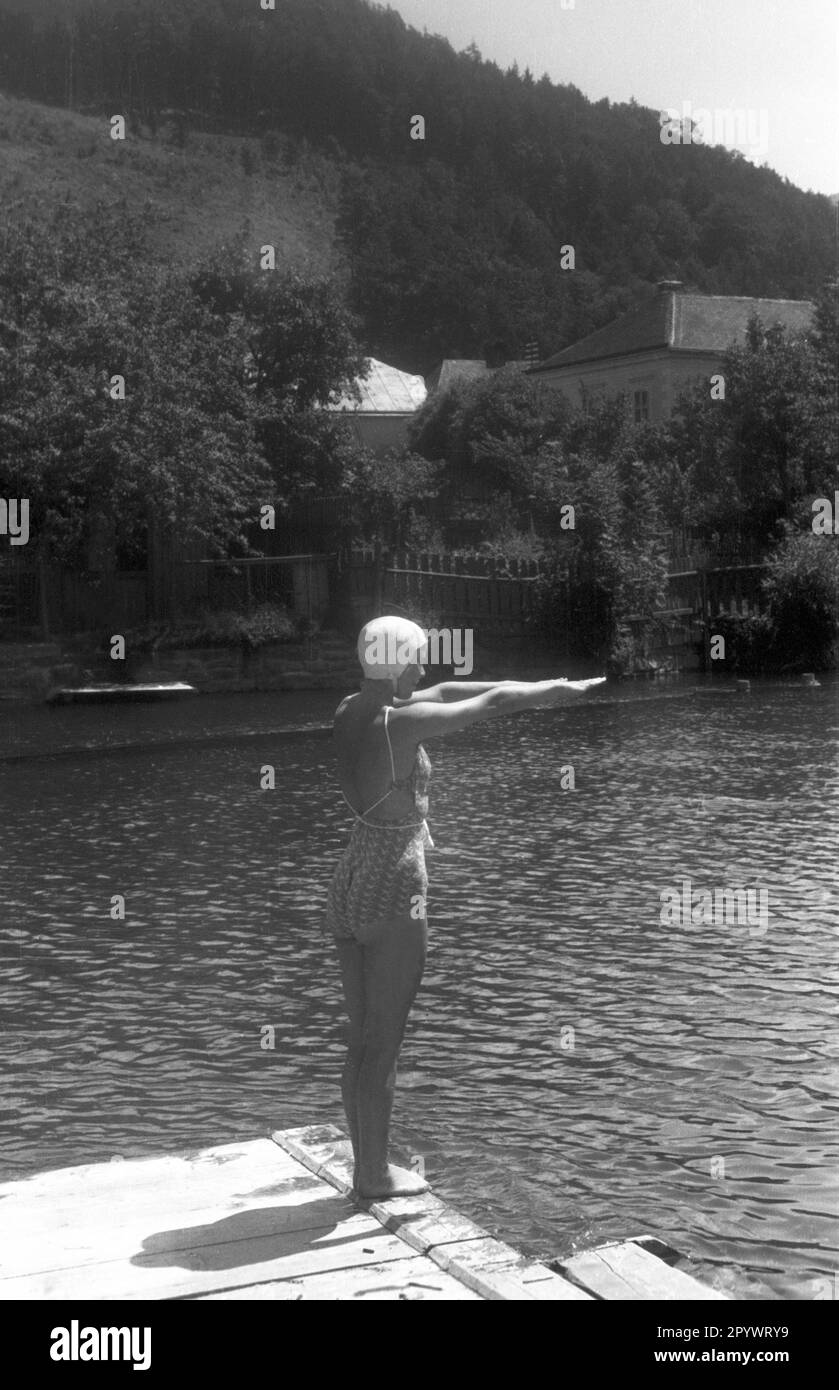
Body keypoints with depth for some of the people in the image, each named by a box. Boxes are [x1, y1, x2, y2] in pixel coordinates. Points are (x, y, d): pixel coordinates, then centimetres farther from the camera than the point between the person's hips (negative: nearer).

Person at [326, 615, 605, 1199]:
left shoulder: (350, 713, 4)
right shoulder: (402, 724, -20)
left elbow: (445, 692, 15)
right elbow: (493, 702, -10)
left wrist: (533, 689, 20)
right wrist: (559, 690, 6)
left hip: (350, 889, 9)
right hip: (395, 896, -8)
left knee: (363, 1040, 16)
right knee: (384, 1045, 4)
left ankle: (367, 1164, 27)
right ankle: (376, 1174, 16)